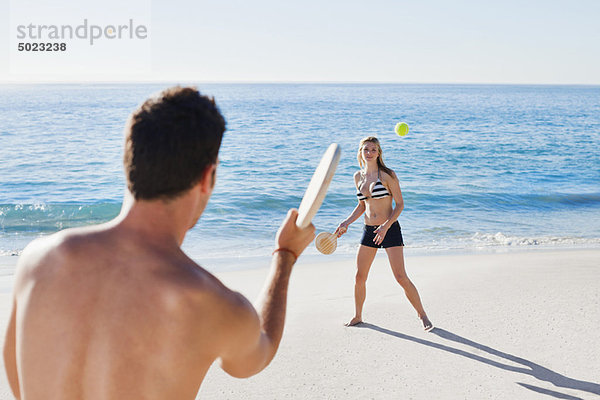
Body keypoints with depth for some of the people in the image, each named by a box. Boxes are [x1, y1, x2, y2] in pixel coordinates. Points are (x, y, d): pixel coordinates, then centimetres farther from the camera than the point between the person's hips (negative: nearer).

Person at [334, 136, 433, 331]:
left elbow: (400, 204, -9)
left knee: (401, 277, -9)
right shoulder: (358, 176, 7)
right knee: (359, 277, 5)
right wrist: (346, 222, 6)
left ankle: (423, 316, 7)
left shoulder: (388, 175, -9)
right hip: (369, 230, 5)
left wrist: (386, 226, -20)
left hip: (390, 229, -5)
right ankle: (357, 316, 25)